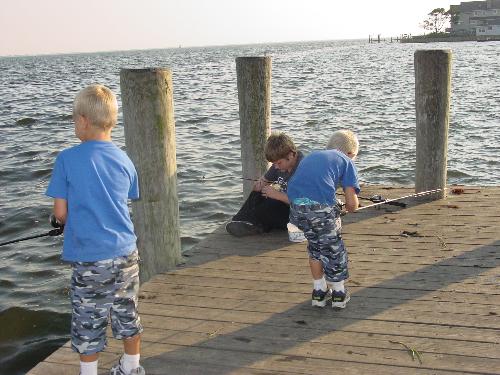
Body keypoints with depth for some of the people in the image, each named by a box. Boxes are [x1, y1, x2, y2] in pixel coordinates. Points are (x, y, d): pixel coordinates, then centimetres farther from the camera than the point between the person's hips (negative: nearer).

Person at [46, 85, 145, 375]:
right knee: (128, 314, 19)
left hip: (89, 257, -4)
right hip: (126, 252, 4)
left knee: (88, 323, 10)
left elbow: (60, 213, -8)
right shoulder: (124, 160, 1)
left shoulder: (67, 159, -10)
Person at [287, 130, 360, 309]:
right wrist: (349, 206, 29)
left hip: (296, 204, 5)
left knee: (315, 246, 26)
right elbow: (352, 204, 7)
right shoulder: (346, 161, 15)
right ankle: (339, 293, 32)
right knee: (333, 247, 18)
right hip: (321, 206, -5)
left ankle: (319, 291, 36)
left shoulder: (312, 155, 30)